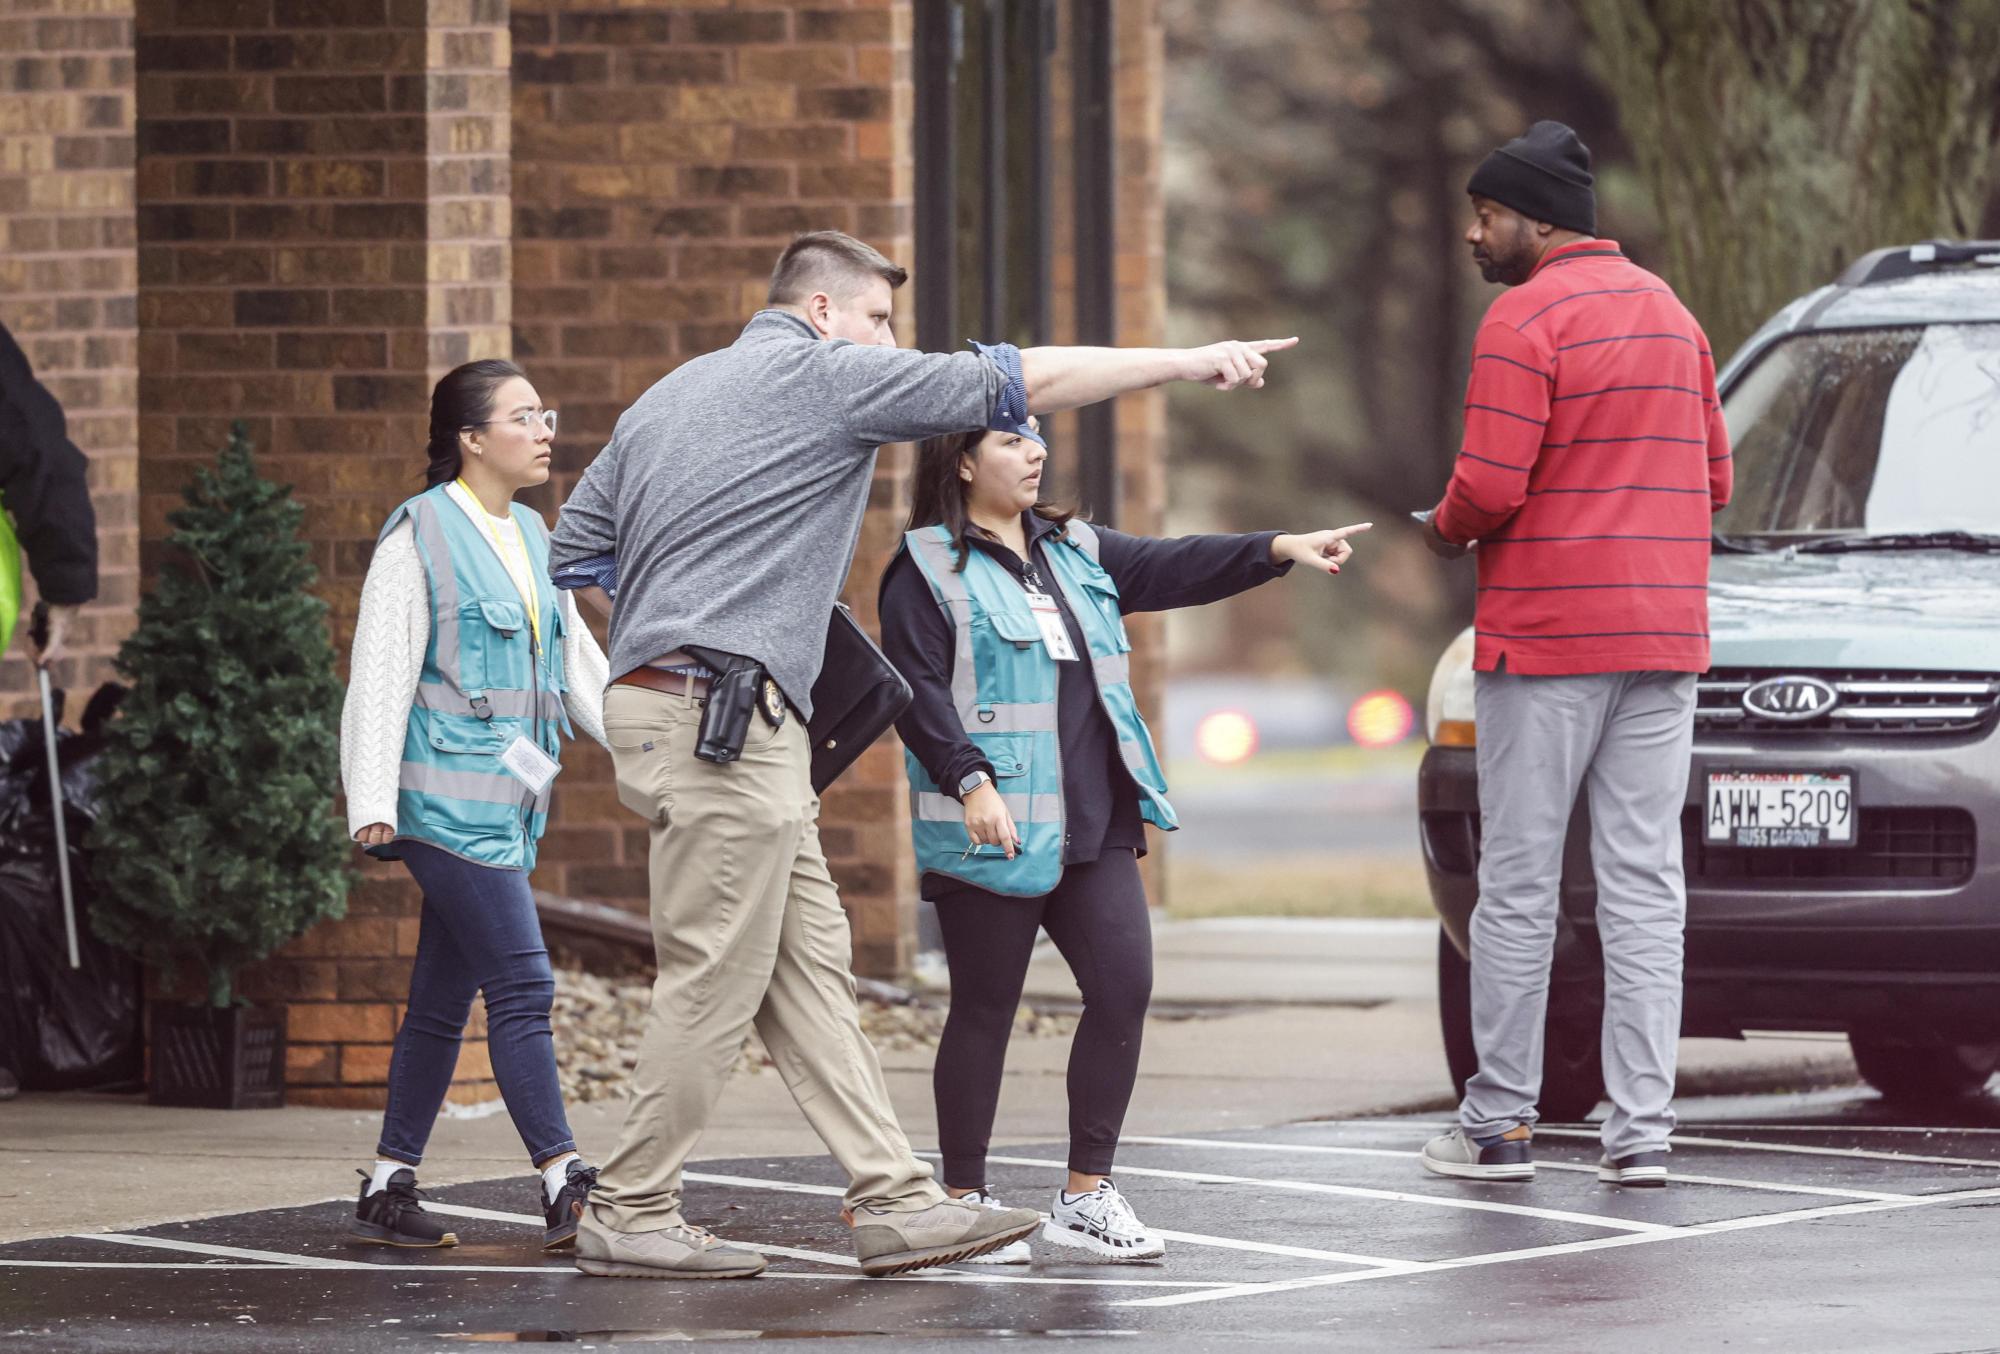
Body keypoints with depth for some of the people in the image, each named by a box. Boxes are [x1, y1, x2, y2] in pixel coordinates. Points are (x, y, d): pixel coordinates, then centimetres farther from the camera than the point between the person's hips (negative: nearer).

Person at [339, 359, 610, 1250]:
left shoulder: (531, 536, 16)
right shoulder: (420, 535, -7)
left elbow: (580, 666, 20)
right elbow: (381, 674, -9)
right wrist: (374, 807, -15)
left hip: (509, 800, 8)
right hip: (451, 798, -8)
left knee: (443, 999, 9)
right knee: (522, 986, -12)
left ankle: (389, 1188, 14)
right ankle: (565, 1190, -12)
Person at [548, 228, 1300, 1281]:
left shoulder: (663, 398, 21)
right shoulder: (827, 375, -3)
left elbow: (568, 552, 21)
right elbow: (1026, 381, -3)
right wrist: (1188, 360, 2)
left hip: (653, 699, 9)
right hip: (724, 711, -9)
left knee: (809, 970, 6)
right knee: (714, 979, -5)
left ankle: (893, 1199, 4)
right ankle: (629, 1216, 0)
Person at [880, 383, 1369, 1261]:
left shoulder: (1076, 553, 18)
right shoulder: (926, 570, -3)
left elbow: (1174, 570, 12)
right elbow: (917, 691, -11)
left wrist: (1281, 550, 0)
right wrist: (969, 780, -22)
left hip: (1094, 826, 6)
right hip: (995, 831, -6)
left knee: (1125, 985, -3)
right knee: (985, 1011, 0)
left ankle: (1087, 1196, 6)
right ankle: (964, 1202, 11)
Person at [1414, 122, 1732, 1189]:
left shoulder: (1526, 320, -10)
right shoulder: (1670, 312, 14)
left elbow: (1490, 485, -16)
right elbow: (1712, 477, 17)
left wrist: (1448, 530, 3)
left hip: (1545, 640, -6)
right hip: (1665, 636, 6)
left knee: (1518, 886, 1)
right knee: (1643, 887, 3)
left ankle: (1498, 1124, 6)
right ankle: (1640, 1130, 0)